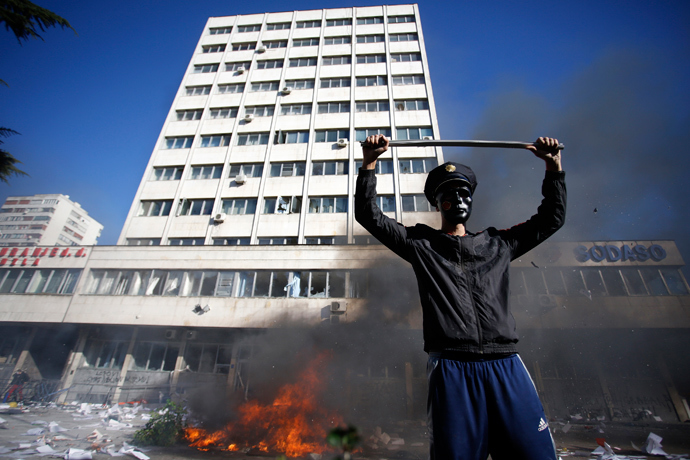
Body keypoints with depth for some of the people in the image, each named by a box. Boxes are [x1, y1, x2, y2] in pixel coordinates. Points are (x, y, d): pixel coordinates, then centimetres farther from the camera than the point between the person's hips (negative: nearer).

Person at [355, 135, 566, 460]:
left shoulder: (497, 243, 20)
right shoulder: (420, 243, 11)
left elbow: (550, 219, 29)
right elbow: (368, 215, 8)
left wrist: (553, 166, 23)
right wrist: (369, 163, 2)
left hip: (506, 366, 3)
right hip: (451, 368, -3)